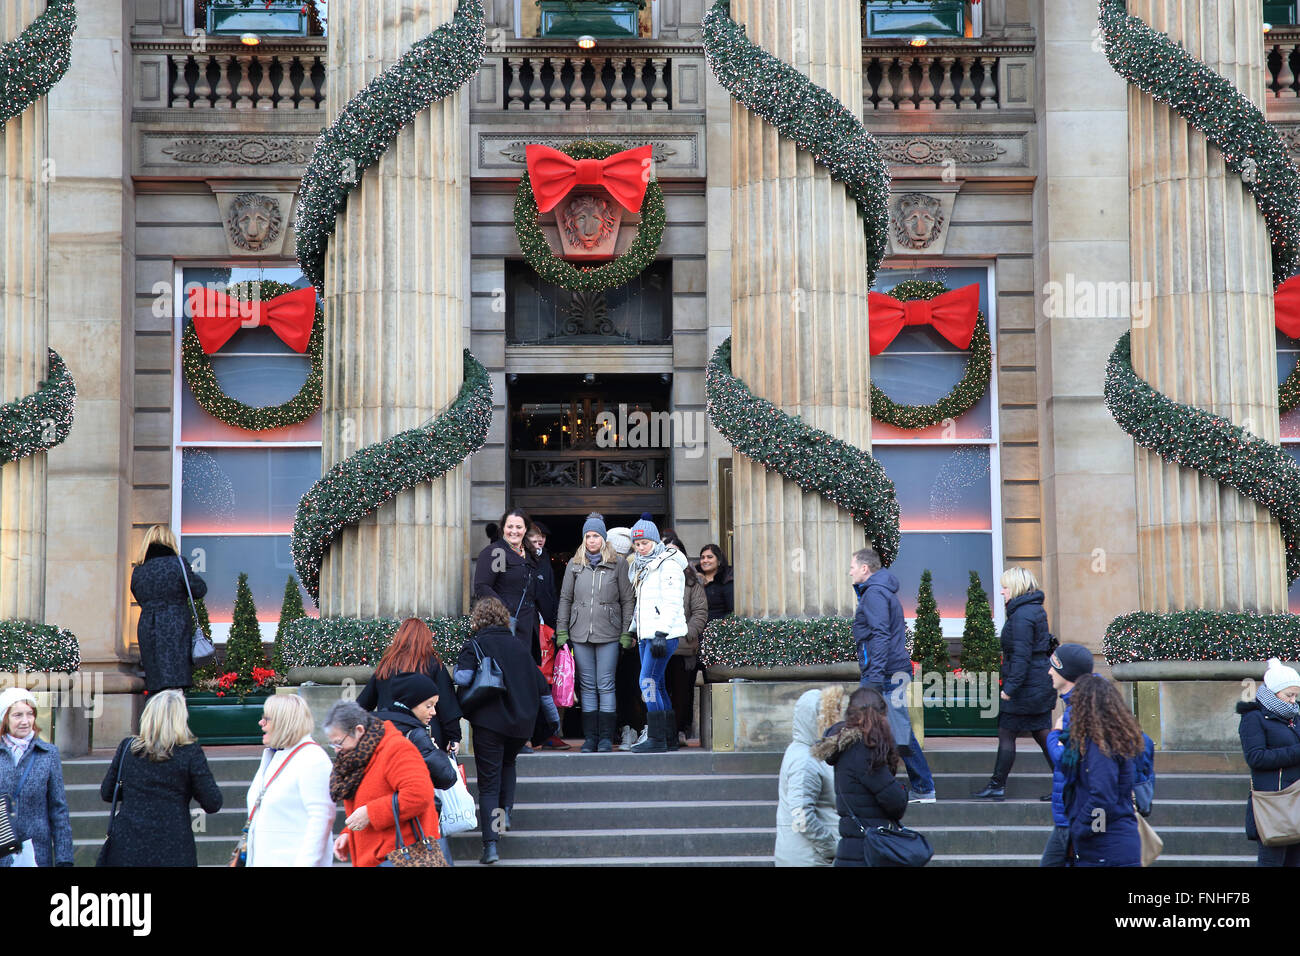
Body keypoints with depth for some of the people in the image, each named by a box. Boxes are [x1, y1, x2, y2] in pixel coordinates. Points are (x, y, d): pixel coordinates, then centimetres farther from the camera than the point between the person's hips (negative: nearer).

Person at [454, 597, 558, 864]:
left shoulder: (475, 645, -3)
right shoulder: (517, 646, 12)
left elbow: (462, 678, -18)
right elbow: (540, 684, 15)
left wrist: (459, 665, 5)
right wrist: (553, 719, 25)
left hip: (489, 721, -4)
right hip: (522, 722, 4)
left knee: (488, 782, 0)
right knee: (508, 764, 31)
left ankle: (490, 844, -8)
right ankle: (506, 811, 14)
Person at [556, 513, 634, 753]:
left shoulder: (616, 566, 4)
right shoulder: (574, 565, 9)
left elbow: (628, 600, 5)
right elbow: (565, 599, 11)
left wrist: (627, 633, -1)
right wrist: (561, 631, 4)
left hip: (608, 634, -2)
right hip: (580, 633, 2)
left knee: (606, 686, -3)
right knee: (587, 686, 5)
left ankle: (606, 737, 1)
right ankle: (590, 737, 9)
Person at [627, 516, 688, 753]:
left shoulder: (668, 564, -9)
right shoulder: (642, 567, 19)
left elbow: (672, 603, -17)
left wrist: (661, 634, -23)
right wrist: (634, 630, 21)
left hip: (663, 634, -9)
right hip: (646, 634, 9)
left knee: (648, 682, -14)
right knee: (655, 685, 8)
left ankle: (657, 739, -12)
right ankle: (668, 734, 12)